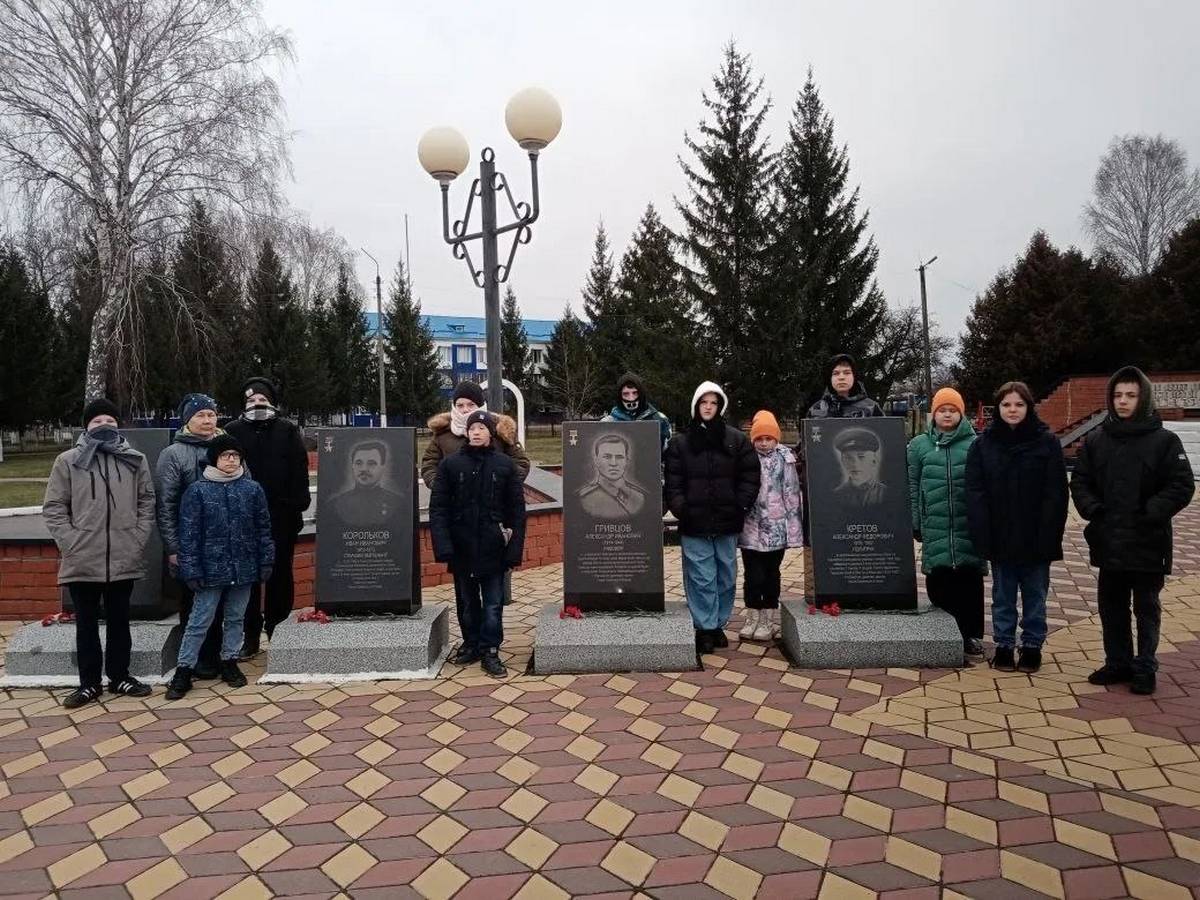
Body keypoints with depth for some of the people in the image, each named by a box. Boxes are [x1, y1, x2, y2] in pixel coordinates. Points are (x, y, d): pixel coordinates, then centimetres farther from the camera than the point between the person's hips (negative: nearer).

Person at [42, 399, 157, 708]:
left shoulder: (135, 460, 6)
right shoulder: (68, 461, 1)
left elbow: (147, 502, 8)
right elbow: (53, 507, 1)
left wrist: (139, 539, -2)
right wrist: (70, 542, -9)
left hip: (124, 559, 1)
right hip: (82, 560, -1)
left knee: (119, 620, 13)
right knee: (87, 623, 9)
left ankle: (120, 677, 24)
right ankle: (89, 683, 19)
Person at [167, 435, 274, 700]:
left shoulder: (252, 488, 3)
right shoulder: (197, 490, -4)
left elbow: (263, 529, 7)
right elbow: (188, 533, -5)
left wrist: (266, 562, 3)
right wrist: (191, 571, -9)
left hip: (244, 568, 3)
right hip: (211, 569, -2)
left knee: (235, 618, 14)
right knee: (199, 622, 2)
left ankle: (229, 662, 29)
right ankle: (183, 671, 12)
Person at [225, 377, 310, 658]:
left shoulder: (288, 431, 2)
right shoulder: (233, 431, 5)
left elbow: (299, 472, -1)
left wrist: (298, 506, -10)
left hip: (281, 517, -1)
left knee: (280, 575, 7)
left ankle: (278, 631, 18)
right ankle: (251, 636, 15)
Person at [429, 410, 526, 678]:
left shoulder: (505, 464, 0)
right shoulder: (450, 464, 0)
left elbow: (517, 508, 0)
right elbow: (438, 507, -2)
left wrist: (515, 547, -6)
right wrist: (443, 545, -12)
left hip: (493, 548, -1)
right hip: (462, 547, 1)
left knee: (493, 604, 3)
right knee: (467, 602, 15)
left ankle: (490, 651, 14)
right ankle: (471, 645, 30)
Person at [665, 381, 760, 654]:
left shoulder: (737, 440, 5)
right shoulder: (680, 442, 3)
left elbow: (750, 477, 4)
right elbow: (673, 483, 2)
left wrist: (741, 507, -5)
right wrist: (681, 509, -9)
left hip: (727, 522, 2)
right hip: (694, 523, -2)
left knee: (725, 576, 10)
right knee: (701, 578, -2)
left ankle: (719, 624, 24)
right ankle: (705, 628, 8)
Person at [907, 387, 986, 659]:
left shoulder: (974, 444, 3)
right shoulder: (919, 445, 5)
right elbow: (912, 487, 7)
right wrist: (914, 523, 4)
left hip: (968, 527, 0)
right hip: (935, 528, 1)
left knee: (970, 581, 4)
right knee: (938, 583, 5)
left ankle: (972, 635, 16)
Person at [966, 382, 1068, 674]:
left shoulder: (1047, 442, -3)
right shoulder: (983, 444, 0)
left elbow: (1056, 493, -7)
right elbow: (975, 493, -4)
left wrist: (1049, 534, -14)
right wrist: (982, 534, -12)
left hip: (1036, 537, -1)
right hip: (999, 537, 1)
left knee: (1035, 594, 11)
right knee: (1002, 595, 11)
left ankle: (1032, 645, 24)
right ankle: (1004, 644, 23)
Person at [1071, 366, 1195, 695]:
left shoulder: (1164, 440, -6)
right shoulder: (1096, 440, 4)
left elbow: (1182, 486, -8)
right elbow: (1080, 482, 7)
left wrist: (1149, 514, -17)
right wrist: (1093, 510, -8)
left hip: (1147, 543, -3)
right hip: (1108, 542, 4)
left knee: (1146, 607, 9)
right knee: (1111, 606, 13)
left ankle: (1145, 668, 21)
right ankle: (1118, 663, 26)